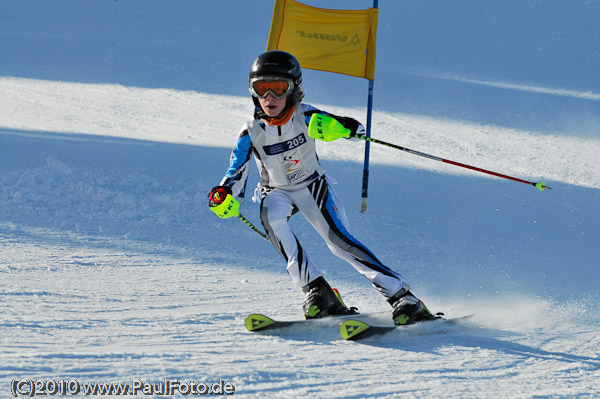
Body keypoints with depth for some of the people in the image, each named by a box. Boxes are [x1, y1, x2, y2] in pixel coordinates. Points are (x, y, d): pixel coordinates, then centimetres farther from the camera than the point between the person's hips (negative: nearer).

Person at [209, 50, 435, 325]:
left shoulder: (304, 116, -21)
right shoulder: (251, 133, -17)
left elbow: (355, 127, -26)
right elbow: (236, 175, -12)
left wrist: (339, 126, -51)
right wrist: (224, 195, -34)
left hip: (312, 186, -1)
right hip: (277, 192, 1)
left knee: (340, 241, -18)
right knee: (271, 217, -33)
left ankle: (401, 296, -14)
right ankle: (317, 291, -29)